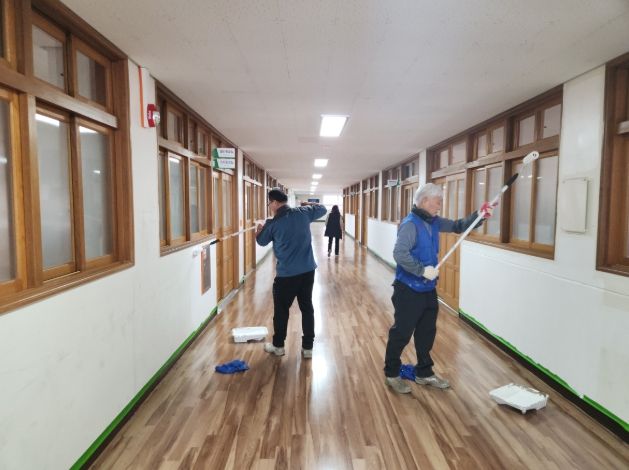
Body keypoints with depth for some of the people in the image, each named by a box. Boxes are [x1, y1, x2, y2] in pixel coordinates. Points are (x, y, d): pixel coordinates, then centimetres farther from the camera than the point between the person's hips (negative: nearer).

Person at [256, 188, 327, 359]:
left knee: (281, 310, 12)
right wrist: (308, 204, 31)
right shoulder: (303, 213, 0)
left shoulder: (273, 223, -7)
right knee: (307, 308, 11)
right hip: (308, 270, 4)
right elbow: (322, 209, 18)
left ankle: (278, 346, 25)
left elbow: (261, 241, 11)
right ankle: (307, 347, 18)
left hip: (286, 274, -4)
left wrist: (259, 229, 30)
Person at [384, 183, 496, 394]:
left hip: (428, 289, 9)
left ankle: (424, 372, 33)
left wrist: (478, 215, 2)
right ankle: (392, 374, 21)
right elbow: (399, 254, -29)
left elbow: (458, 226, 17)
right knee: (402, 333, 4)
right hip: (408, 290, -9)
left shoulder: (434, 222, 8)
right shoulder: (410, 224, -19)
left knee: (427, 333, 17)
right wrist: (422, 270, -26)